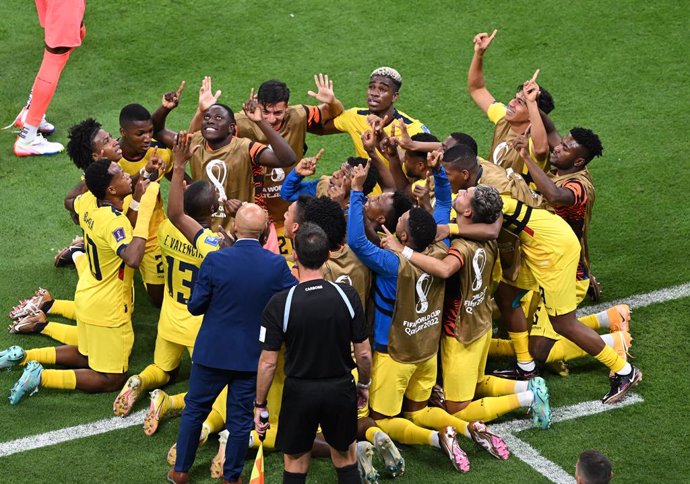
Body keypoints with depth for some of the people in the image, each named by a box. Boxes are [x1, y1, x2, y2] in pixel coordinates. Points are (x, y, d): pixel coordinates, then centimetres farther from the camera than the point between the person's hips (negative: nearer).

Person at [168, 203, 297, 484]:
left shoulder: (215, 261, -17)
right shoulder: (277, 265, -13)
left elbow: (195, 306, -11)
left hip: (212, 352, -1)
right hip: (253, 355, 1)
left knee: (195, 409, 16)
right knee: (241, 417, 13)